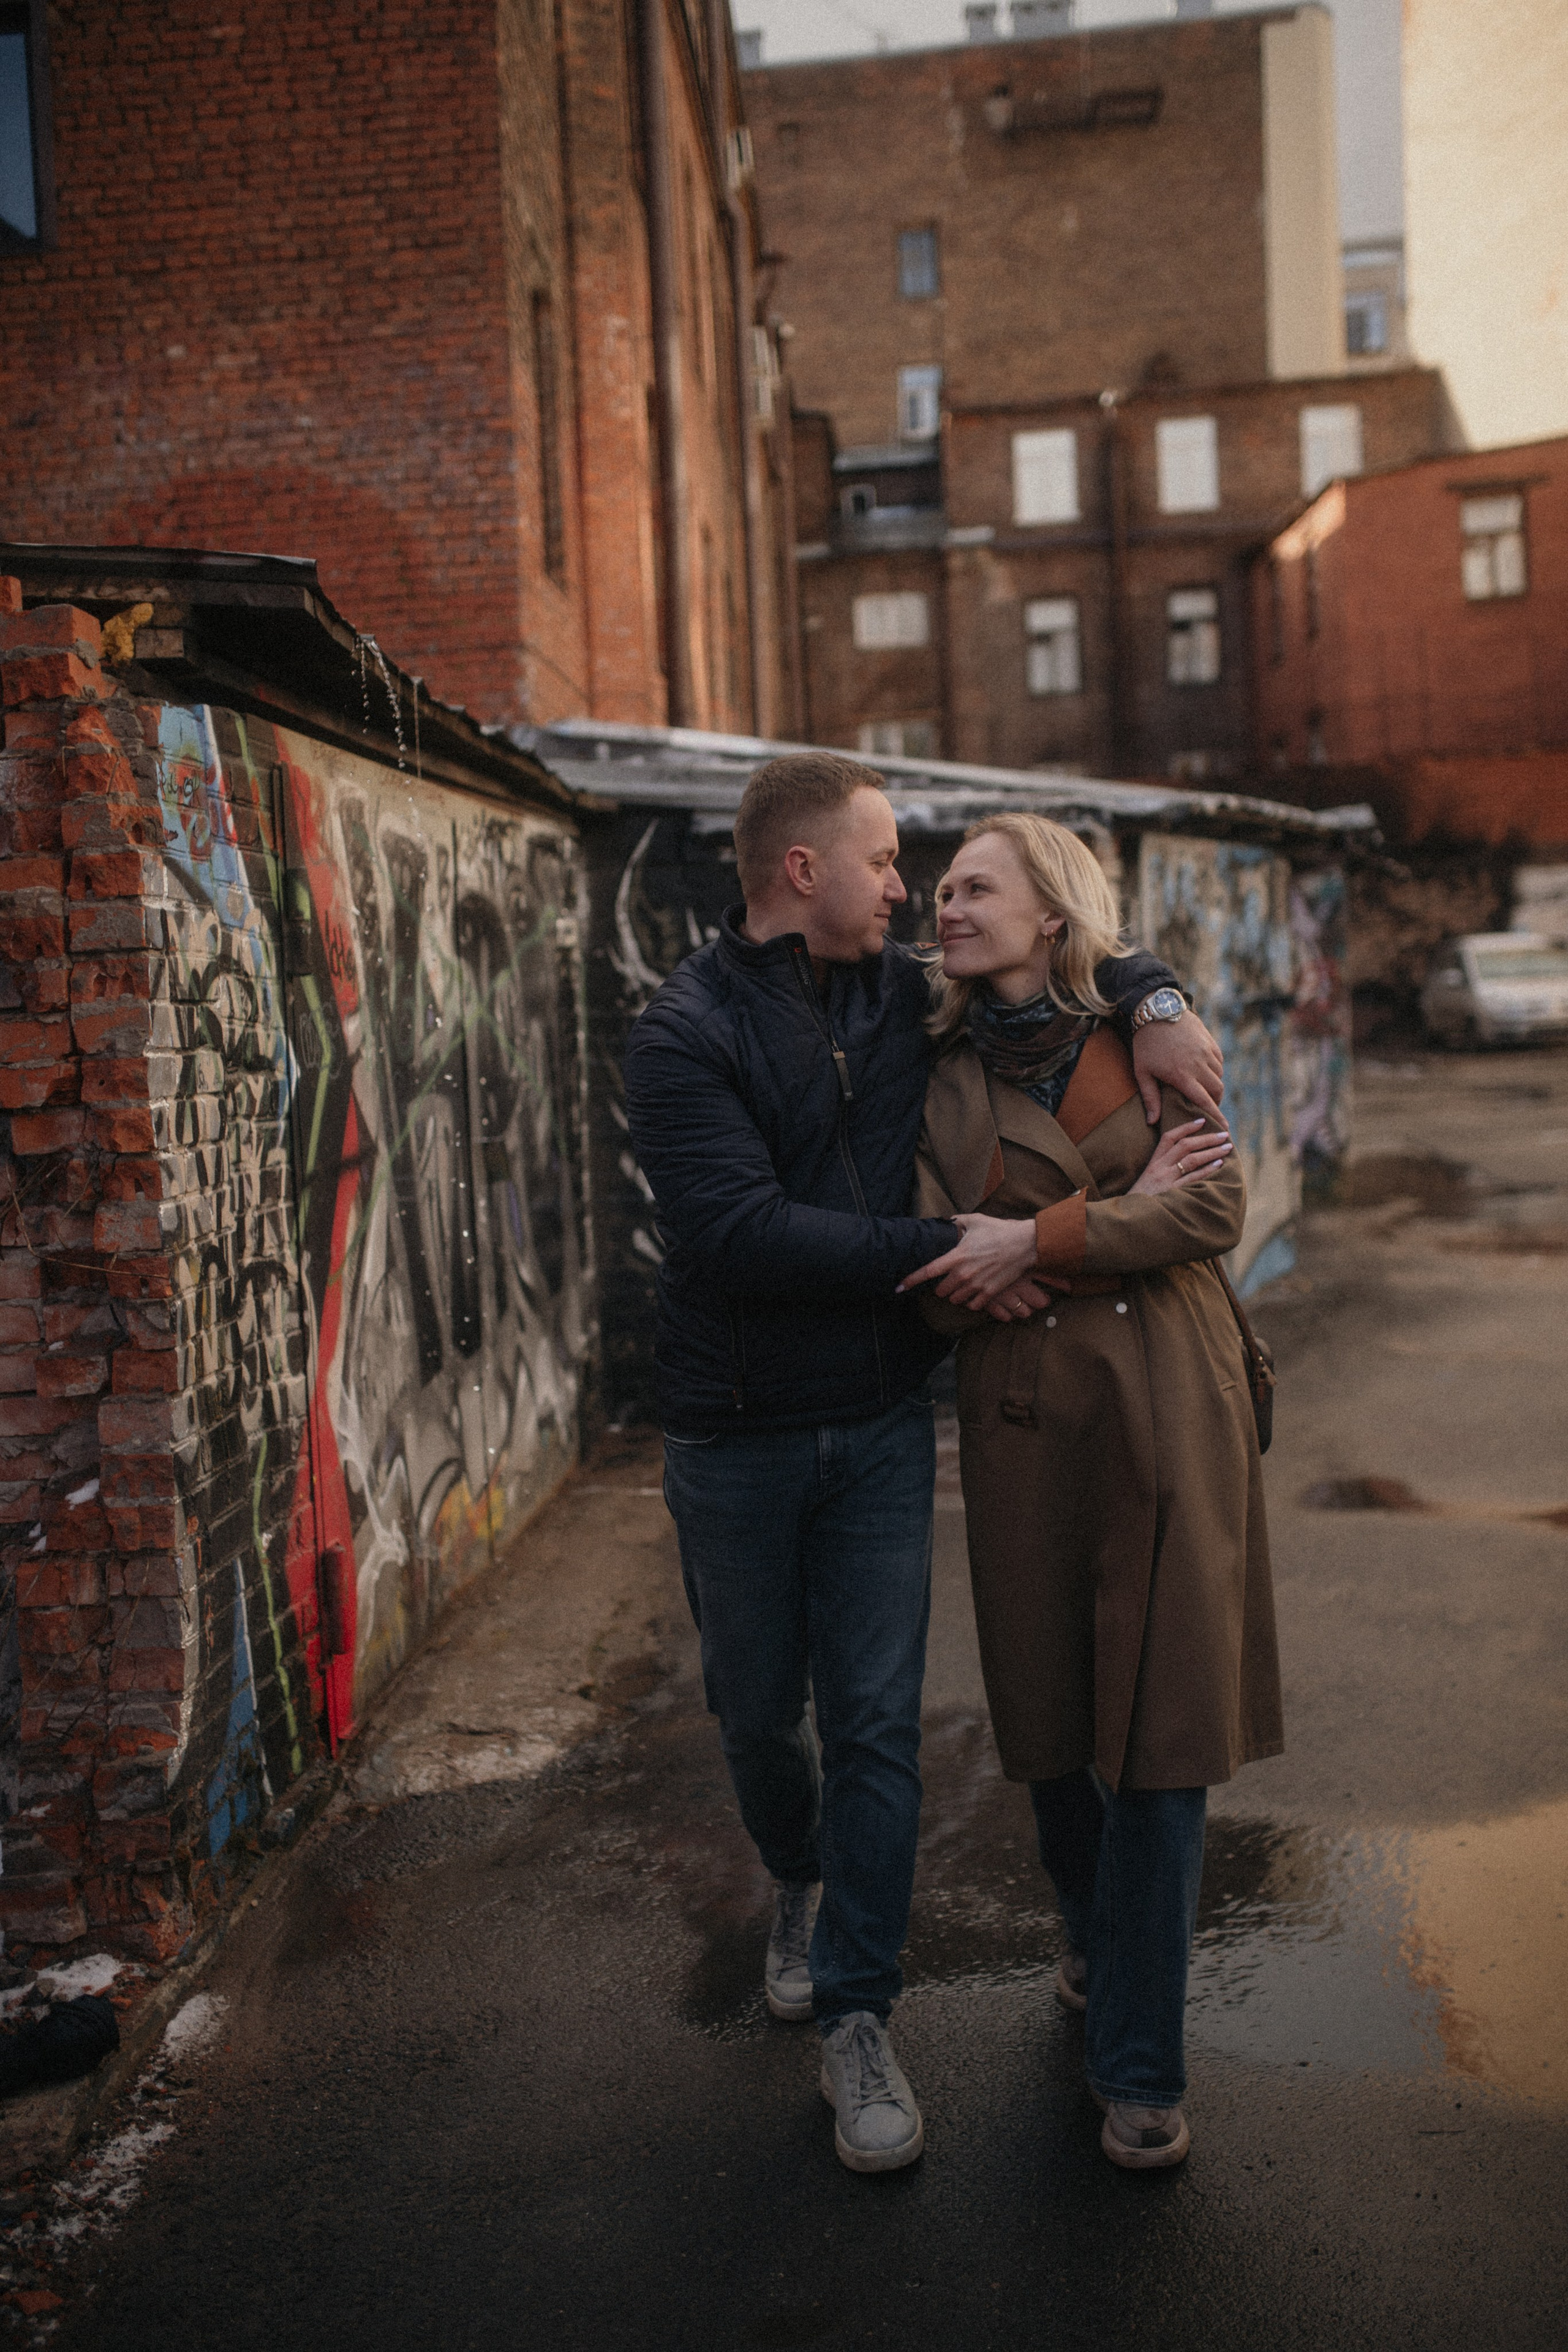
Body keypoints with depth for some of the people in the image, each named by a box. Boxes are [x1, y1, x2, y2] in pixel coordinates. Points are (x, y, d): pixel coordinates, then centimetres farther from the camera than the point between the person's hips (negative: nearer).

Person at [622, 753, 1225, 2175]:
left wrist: (1152, 1003, -5)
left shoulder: (905, 995, 3)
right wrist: (946, 1250, -24)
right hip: (736, 1436, -2)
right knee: (759, 1711, 15)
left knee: (877, 1723, 1)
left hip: (882, 1424, 3)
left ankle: (857, 2020, 14)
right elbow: (736, 1233, -25)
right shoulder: (688, 1032, -13)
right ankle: (804, 1886, 45)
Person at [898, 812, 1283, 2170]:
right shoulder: (943, 1073, 5)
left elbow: (1216, 1209, -8)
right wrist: (1126, 1215, -11)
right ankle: (1098, 1944, 40)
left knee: (1161, 1725, -1)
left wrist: (1042, 1237, -15)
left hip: (1168, 1404, -1)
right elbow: (934, 1268, -4)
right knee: (1055, 1717, 10)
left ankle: (1141, 2065, 13)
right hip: (1028, 1410, 2)